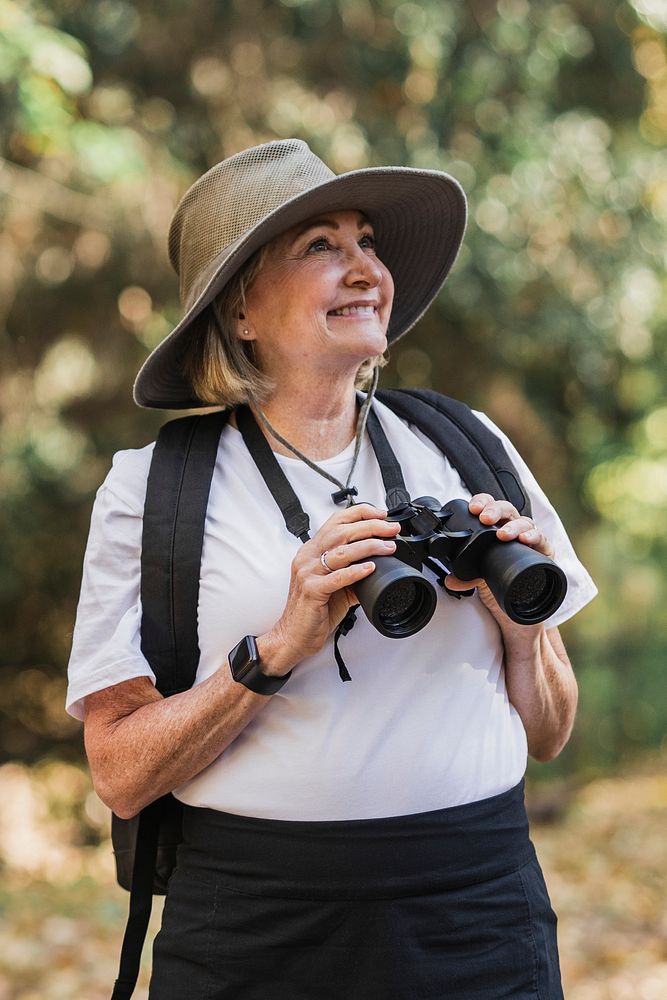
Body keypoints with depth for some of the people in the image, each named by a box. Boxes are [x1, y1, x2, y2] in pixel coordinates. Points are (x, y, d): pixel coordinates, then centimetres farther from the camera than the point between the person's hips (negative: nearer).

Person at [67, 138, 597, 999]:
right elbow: (121, 777, -8)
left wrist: (524, 626, -8)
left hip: (480, 920, 3)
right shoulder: (148, 490, -2)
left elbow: (546, 737, 11)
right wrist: (279, 648, -19)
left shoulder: (468, 451, 6)